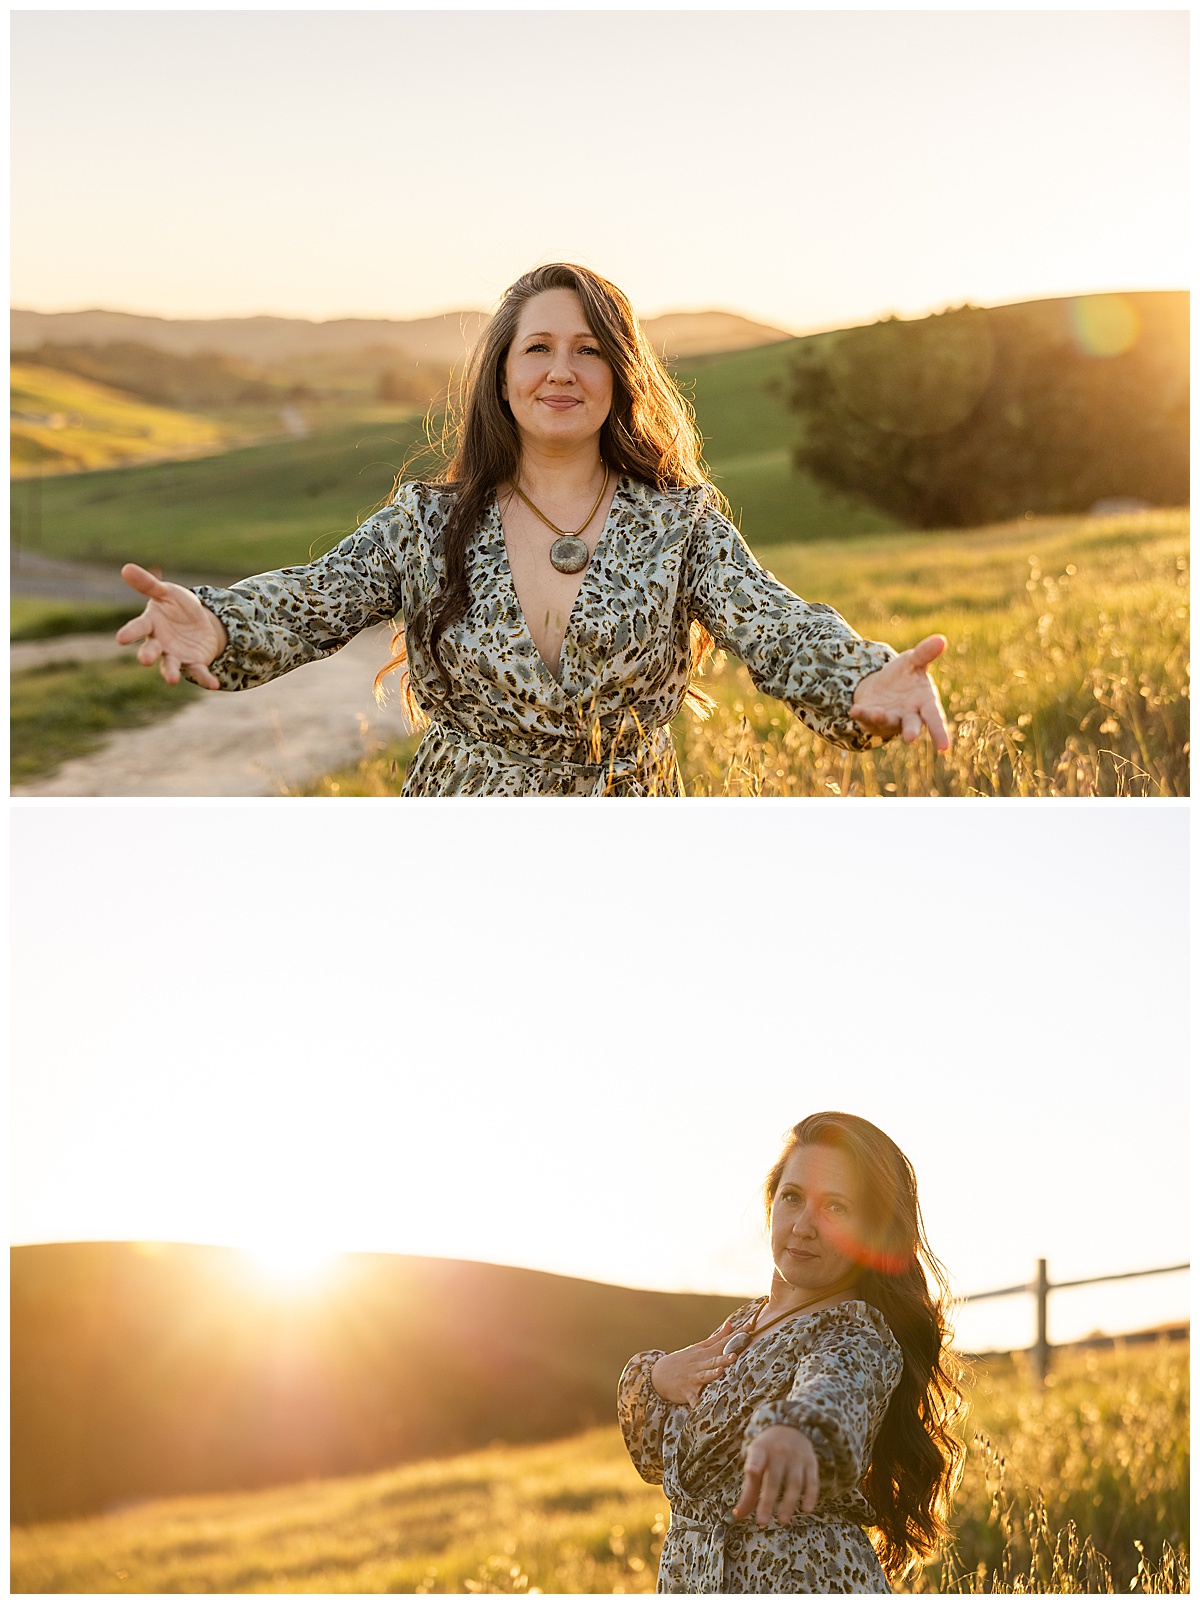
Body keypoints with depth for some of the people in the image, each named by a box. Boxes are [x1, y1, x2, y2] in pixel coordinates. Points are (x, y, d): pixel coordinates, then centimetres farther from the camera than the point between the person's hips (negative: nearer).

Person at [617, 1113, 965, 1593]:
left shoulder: (859, 1342, -18)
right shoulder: (749, 1322, 6)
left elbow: (834, 1394, -42)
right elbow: (658, 1454, 11)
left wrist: (798, 1432, -64)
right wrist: (656, 1378, -9)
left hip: (801, 1585, -7)